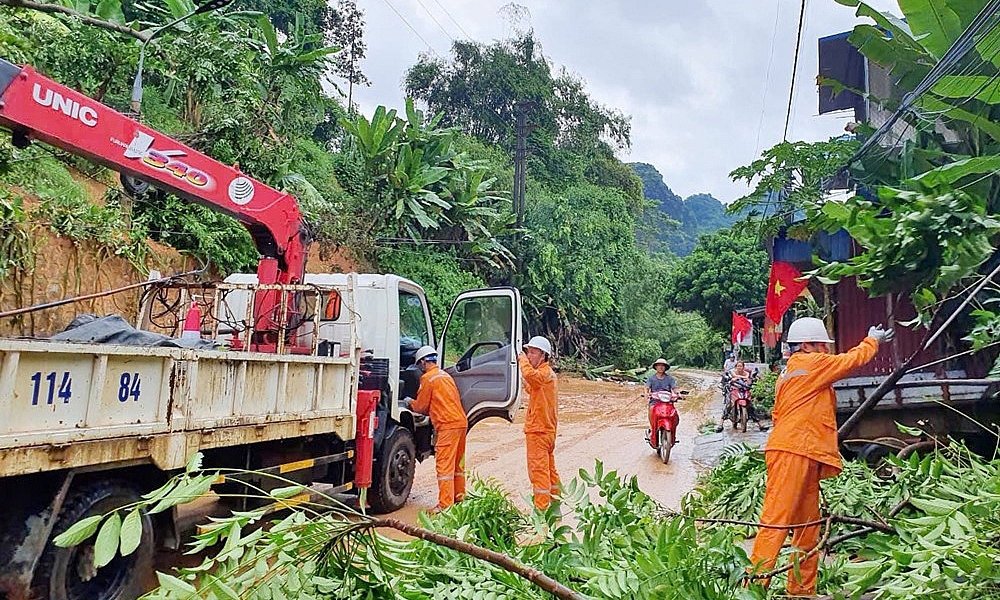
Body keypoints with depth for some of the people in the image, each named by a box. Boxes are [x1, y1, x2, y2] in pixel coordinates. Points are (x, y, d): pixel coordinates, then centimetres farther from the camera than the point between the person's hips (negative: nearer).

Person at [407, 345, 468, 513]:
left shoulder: (428, 378, -5)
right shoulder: (446, 375, 21)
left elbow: (421, 406, 1)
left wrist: (409, 403, 21)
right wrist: (415, 403, 29)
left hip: (448, 425, -9)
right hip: (462, 422, 9)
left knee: (444, 465, -7)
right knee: (457, 464, 16)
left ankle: (445, 504, -8)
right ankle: (459, 498, 25)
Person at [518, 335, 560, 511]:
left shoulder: (544, 373, -15)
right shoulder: (549, 373, 17)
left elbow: (530, 375, -38)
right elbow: (533, 389, 26)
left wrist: (523, 360, -19)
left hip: (538, 430, -11)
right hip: (547, 430, 11)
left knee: (538, 470, -8)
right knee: (550, 469, 17)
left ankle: (541, 509, -6)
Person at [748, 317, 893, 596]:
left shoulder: (790, 372, 25)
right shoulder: (811, 363, -2)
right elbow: (852, 360, 6)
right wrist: (873, 340, 24)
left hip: (804, 457, 10)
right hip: (792, 454, -10)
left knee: (808, 527, 11)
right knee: (776, 520, -14)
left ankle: (802, 589, 17)